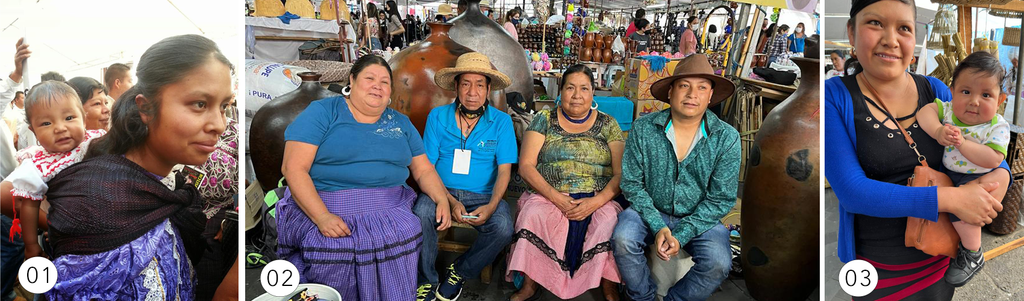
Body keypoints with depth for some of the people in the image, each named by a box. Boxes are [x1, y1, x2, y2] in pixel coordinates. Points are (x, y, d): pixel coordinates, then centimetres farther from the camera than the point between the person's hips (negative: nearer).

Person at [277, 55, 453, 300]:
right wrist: (321, 217, -19)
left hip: (390, 207, 3)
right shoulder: (321, 112, 1)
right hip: (320, 206, -3)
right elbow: (293, 168, -7)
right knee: (333, 248, -29)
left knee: (406, 236, -24)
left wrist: (442, 199, -4)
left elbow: (423, 169, 17)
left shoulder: (401, 123, 16)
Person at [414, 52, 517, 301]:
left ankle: (460, 272, 1)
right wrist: (450, 201, -17)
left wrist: (491, 205, -19)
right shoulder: (437, 117, 2)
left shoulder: (501, 121, 2)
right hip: (443, 192, 0)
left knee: (503, 229, -29)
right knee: (421, 213, -32)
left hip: (483, 195, 0)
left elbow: (504, 170, -1)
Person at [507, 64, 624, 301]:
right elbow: (526, 166, 0)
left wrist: (597, 201, -17)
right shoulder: (544, 120, 9)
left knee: (610, 221, -32)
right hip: (549, 196, 0)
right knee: (533, 213, -32)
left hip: (599, 200, 0)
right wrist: (554, 196, -15)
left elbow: (620, 173, 1)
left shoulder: (608, 125, 10)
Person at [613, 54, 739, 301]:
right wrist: (658, 227, -19)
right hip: (650, 212, 0)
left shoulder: (727, 138, -10)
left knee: (719, 262, -27)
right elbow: (631, 183, -6)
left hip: (699, 219, 0)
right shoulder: (643, 129, -9)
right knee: (622, 239, -29)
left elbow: (721, 198, -9)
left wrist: (680, 235, -19)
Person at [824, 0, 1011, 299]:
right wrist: (950, 199, -29)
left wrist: (1000, 174, -15)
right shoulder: (834, 97, -15)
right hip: (878, 264, -4)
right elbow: (851, 190, -23)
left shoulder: (936, 91, -2)